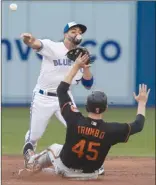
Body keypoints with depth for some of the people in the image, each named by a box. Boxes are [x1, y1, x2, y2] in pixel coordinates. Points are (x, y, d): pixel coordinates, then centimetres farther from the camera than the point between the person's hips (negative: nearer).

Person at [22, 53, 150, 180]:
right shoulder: (110, 130, -26)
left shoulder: (75, 120, -24)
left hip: (65, 169, 1)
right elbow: (138, 125, -9)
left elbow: (61, 90, -11)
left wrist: (76, 67, -5)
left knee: (54, 148, 32)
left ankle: (34, 163, 54)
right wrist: (142, 102, 5)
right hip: (89, 175, -1)